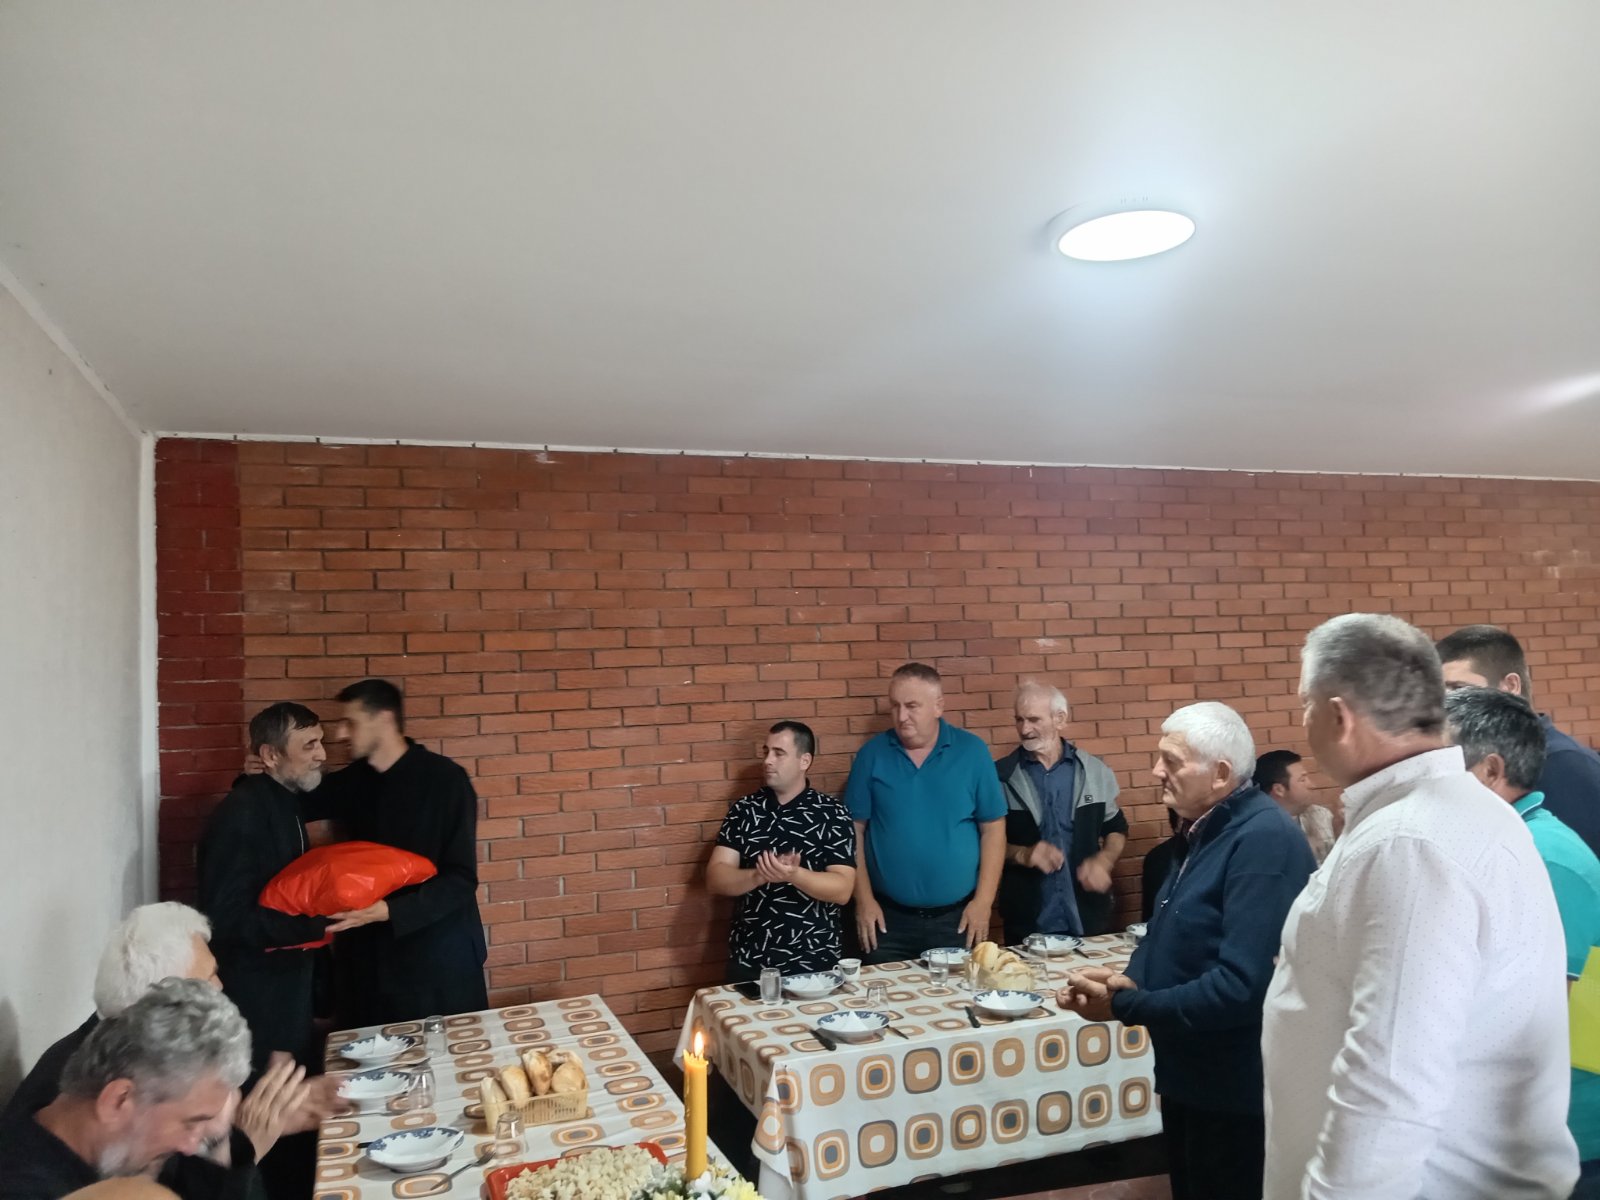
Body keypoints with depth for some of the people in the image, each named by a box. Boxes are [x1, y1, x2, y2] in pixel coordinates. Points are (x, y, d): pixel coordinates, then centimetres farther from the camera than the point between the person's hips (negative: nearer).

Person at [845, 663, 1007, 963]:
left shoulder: (972, 751, -3)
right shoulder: (872, 754, -2)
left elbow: (993, 828, -1)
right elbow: (854, 829, 1)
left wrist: (983, 901, -5)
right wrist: (864, 899, -4)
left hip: (958, 917, 0)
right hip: (888, 919, 0)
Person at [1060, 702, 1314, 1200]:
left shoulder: (1263, 841, -25)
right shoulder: (1210, 830, 7)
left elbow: (1240, 987, -32)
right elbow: (1169, 938, 12)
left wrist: (1124, 1006, -22)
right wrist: (1129, 980, -9)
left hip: (1235, 1090, -9)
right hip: (1190, 1077, 9)